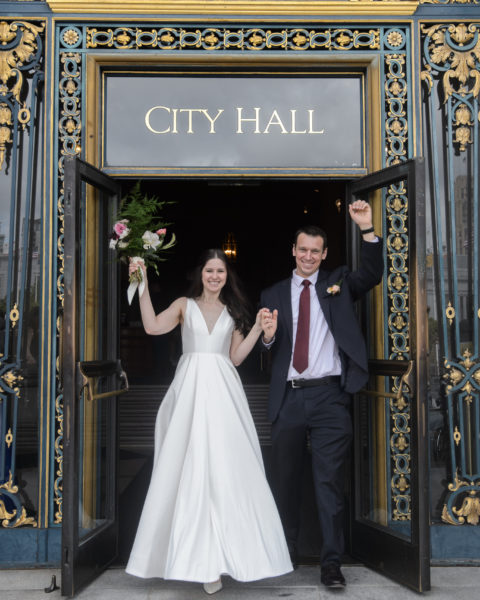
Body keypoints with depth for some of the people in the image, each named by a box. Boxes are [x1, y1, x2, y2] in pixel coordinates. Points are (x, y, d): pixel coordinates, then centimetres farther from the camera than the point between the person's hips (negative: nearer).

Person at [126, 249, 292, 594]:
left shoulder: (233, 312, 15)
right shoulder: (185, 305, 10)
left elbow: (236, 357, 9)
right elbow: (152, 326, -7)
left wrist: (258, 327, 1)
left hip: (222, 392, 1)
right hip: (190, 390, -1)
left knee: (224, 469, -3)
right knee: (190, 470, -2)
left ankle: (220, 555, 7)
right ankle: (200, 556, 6)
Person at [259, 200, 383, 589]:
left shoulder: (338, 283, 9)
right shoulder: (274, 294, 11)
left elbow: (372, 275, -11)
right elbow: (266, 352, 8)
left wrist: (367, 229, -21)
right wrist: (268, 337, -15)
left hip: (330, 397, -2)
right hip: (288, 398, 3)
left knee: (329, 480, -2)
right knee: (285, 479, 13)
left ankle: (332, 563, 8)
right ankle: (286, 553, 31)